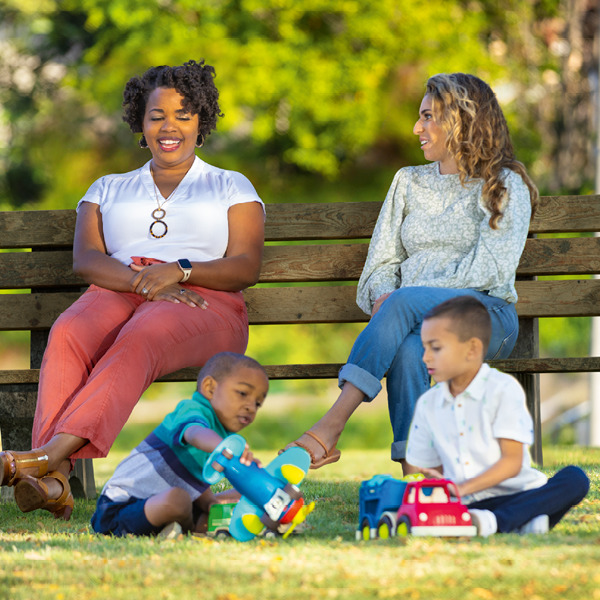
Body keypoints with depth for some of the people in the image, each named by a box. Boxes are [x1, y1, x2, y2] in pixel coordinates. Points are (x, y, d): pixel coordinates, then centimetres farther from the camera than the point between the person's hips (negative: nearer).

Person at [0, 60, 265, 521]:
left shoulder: (231, 187, 22)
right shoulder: (108, 189, 28)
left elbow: (247, 267, 7)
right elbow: (85, 259, 9)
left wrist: (180, 270, -13)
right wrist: (144, 282, -12)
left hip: (202, 302, -2)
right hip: (116, 296, 2)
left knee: (139, 340, -39)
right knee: (68, 333, -36)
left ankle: (51, 453, -58)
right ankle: (53, 481, -53)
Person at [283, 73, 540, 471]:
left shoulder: (505, 186, 6)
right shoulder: (409, 182, 23)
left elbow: (491, 268, -8)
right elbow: (383, 261, 18)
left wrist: (400, 297, -15)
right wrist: (380, 299, -8)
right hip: (414, 318, 4)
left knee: (406, 301, -35)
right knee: (407, 348, -35)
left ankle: (333, 424, -45)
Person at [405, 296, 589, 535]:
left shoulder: (504, 389, -1)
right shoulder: (427, 404, 14)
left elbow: (512, 462, -9)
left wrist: (463, 488, -22)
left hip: (515, 494, -2)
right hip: (463, 506, 2)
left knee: (575, 479, -29)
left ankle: (493, 521, -45)